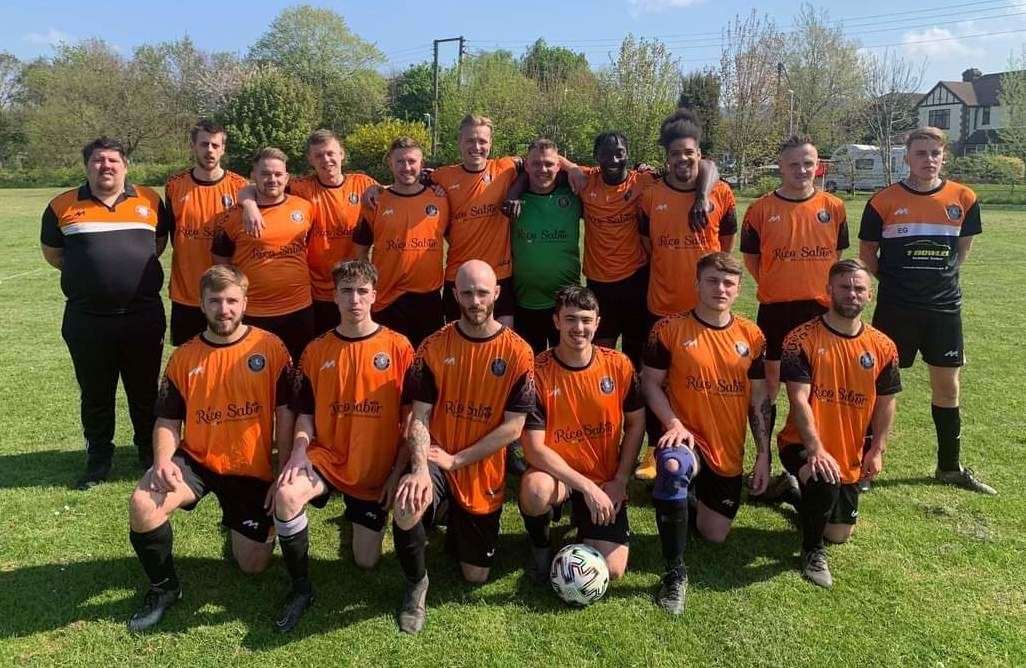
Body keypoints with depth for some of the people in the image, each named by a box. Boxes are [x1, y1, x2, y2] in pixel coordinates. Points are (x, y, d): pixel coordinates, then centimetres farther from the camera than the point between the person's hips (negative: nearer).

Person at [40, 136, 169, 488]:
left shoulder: (150, 201, 4)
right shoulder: (62, 205, 2)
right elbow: (52, 253, 13)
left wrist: (136, 270, 9)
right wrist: (89, 272, 7)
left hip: (143, 317, 0)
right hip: (87, 320, 0)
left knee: (145, 392, 12)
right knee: (95, 395, 12)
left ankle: (150, 452, 29)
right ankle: (99, 457, 28)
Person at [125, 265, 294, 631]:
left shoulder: (270, 347, -8)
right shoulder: (183, 357, 0)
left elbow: (285, 414, -7)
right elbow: (168, 420, 4)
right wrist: (163, 460, -17)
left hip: (252, 468, -1)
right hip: (196, 460, 1)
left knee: (253, 565, 3)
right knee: (142, 503, -29)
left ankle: (238, 522, 39)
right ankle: (164, 587, -2)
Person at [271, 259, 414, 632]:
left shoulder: (397, 347, -6)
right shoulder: (316, 351, 1)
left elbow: (411, 417, -4)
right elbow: (305, 412, 7)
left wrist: (398, 472, -9)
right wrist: (300, 448, -13)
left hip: (376, 470, -1)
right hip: (326, 458, 1)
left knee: (367, 562, 2)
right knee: (286, 495, -32)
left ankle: (358, 516, 37)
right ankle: (301, 588, -8)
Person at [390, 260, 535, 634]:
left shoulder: (517, 353, -10)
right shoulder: (434, 347, -7)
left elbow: (512, 428, -12)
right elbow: (419, 415, -9)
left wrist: (456, 460, -16)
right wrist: (420, 468, -26)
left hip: (484, 474, 1)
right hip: (437, 461, 0)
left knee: (475, 575, 11)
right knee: (406, 510, -35)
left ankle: (456, 529, 46)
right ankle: (417, 583, -3)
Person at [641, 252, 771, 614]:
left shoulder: (751, 336, 2)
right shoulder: (669, 329, -8)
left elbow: (759, 399, 7)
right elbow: (650, 383, -4)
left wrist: (763, 454, 3)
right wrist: (674, 424, -20)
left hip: (729, 451, 4)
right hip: (688, 438, -4)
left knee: (715, 536, 10)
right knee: (672, 467, -40)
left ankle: (700, 497, 46)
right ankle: (675, 573, -24)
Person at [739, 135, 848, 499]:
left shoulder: (833, 207, 2)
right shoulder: (761, 209, -2)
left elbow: (836, 255, 14)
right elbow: (750, 257, 7)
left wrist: (818, 287, 7)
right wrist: (775, 285, 4)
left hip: (820, 309, 2)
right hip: (775, 309, -1)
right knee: (768, 386, 6)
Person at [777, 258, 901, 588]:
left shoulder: (882, 347, -1)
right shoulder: (802, 339, -15)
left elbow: (886, 401, 6)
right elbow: (799, 398, -21)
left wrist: (877, 450, -3)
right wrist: (815, 450, -28)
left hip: (851, 455, 5)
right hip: (803, 444, -5)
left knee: (839, 534, 13)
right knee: (825, 484, -36)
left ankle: (806, 495, 46)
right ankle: (812, 551, -7)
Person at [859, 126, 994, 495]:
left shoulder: (963, 198, 1)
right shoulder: (884, 201, -6)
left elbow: (963, 246, 14)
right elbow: (867, 251, 3)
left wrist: (941, 276, 9)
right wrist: (893, 279, 0)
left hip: (944, 307, 3)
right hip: (896, 308, -3)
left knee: (947, 386, 12)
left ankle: (950, 466, 28)